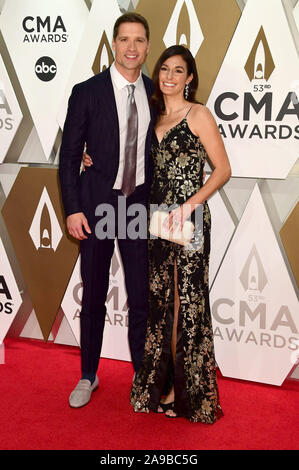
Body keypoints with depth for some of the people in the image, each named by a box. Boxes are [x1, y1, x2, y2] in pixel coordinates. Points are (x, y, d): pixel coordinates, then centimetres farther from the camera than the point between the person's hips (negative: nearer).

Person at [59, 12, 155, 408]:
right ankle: (88, 376, 27)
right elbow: (69, 155, -3)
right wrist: (72, 209, -9)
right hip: (97, 206, -2)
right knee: (93, 297, 9)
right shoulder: (87, 92, -4)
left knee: (141, 296, 7)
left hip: (140, 205, 2)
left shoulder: (154, 94, 5)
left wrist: (158, 203, 4)